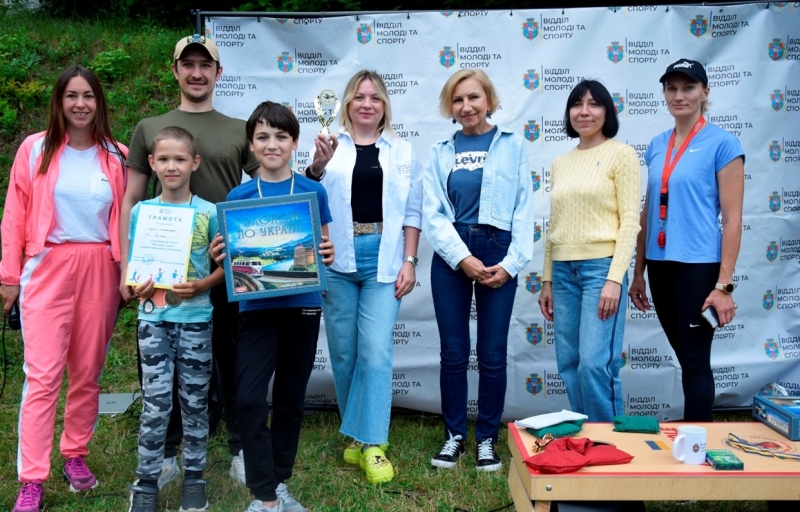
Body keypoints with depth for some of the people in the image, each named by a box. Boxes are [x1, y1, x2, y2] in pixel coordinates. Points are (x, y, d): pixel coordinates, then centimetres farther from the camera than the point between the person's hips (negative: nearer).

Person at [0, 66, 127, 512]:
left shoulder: (117, 156, 6)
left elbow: (125, 220, 9)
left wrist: (130, 273, 5)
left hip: (100, 271, 2)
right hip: (48, 269, -2)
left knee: (88, 371, 10)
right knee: (43, 374, -5)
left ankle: (76, 455, 26)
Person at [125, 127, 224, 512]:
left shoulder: (208, 213, -2)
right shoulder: (140, 212, 2)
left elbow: (224, 266, 1)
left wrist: (201, 285, -16)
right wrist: (137, 287, -10)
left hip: (196, 318, 0)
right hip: (154, 318, 0)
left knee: (195, 401, 9)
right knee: (155, 405, 1)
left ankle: (194, 477, 23)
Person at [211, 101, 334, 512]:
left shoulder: (314, 192, 2)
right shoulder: (238, 197, 2)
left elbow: (324, 251, 7)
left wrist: (328, 255, -14)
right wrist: (221, 259, -16)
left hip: (302, 306, 1)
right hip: (256, 308, 0)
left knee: (290, 398, 11)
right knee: (249, 399, -9)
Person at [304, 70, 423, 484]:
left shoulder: (402, 152, 9)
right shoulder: (331, 146, 6)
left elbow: (412, 212, 8)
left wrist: (410, 261, -1)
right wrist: (317, 167, -19)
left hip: (383, 260, 0)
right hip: (337, 259, 1)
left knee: (376, 351, -8)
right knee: (343, 351, 7)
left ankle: (370, 444, 0)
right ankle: (358, 433, 24)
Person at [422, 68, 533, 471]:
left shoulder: (511, 145, 5)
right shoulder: (441, 152, 8)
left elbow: (524, 209, 1)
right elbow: (433, 212, 0)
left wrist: (511, 263, -9)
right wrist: (463, 258, -12)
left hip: (499, 254, -1)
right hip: (450, 255, 1)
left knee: (492, 353, 3)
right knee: (453, 352, 6)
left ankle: (487, 439, 18)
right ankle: (454, 435, 20)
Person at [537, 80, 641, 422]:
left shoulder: (621, 154, -1)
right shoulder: (560, 163, 15)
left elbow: (630, 222, -8)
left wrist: (615, 278, -16)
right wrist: (547, 280, 14)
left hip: (601, 266, -6)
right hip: (563, 271, 6)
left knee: (595, 363, -12)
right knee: (569, 365, 8)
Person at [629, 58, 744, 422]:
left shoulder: (722, 143, -6)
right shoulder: (657, 146, 11)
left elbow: (732, 218, -9)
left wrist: (724, 285, -13)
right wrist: (638, 272, 14)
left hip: (699, 265, -5)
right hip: (660, 265, 6)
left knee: (695, 361, 0)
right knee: (685, 357, 15)